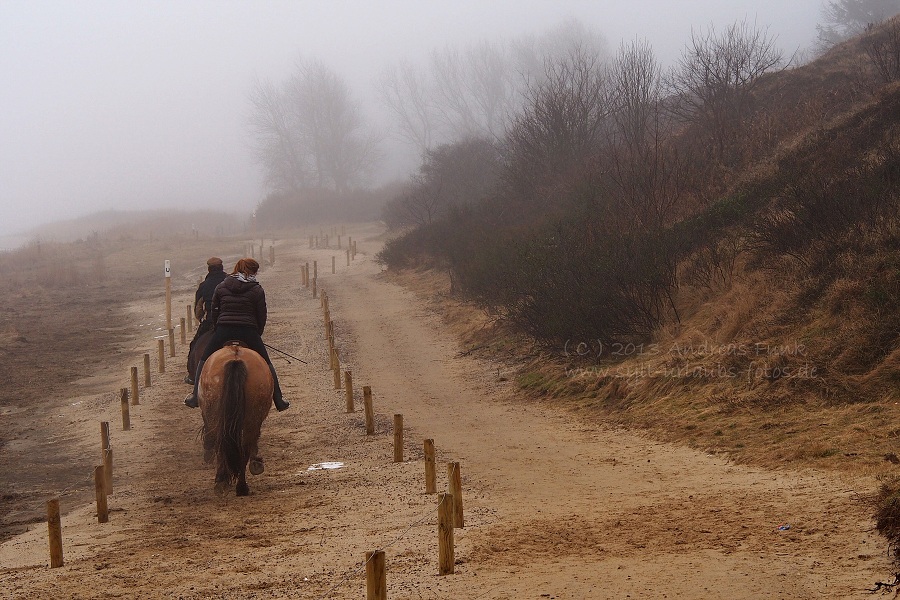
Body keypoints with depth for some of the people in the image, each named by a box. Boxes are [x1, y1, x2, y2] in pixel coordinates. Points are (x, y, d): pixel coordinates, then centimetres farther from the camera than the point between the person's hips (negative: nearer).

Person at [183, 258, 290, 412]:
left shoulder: (221, 287, 7)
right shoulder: (257, 290, 1)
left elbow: (213, 313, 10)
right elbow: (262, 317, 2)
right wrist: (257, 335, 16)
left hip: (223, 331, 1)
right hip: (249, 333, -1)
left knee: (204, 361, 18)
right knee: (266, 364, 12)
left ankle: (196, 396, 11)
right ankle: (279, 401, 11)